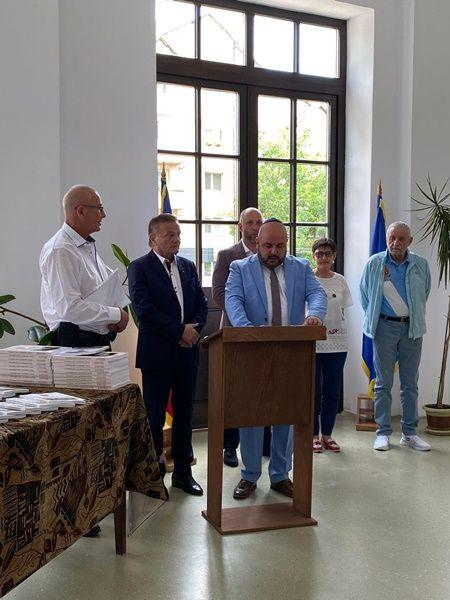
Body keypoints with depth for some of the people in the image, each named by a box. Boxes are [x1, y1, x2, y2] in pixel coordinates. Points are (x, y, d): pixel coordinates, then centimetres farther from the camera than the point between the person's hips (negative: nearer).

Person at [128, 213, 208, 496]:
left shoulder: (188, 266, 12)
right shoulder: (140, 268, -5)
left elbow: (202, 304, 12)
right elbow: (145, 310, -15)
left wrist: (194, 328, -8)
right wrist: (180, 330, -16)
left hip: (187, 351, 5)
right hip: (157, 353, -5)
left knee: (184, 414, 11)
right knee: (155, 416, 4)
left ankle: (183, 472, 22)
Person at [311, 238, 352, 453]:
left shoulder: (340, 281, 8)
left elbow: (342, 312, 13)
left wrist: (338, 328, -2)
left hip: (336, 342, 3)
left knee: (333, 391, 7)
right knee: (313, 390, 3)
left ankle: (327, 434, 18)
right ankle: (314, 435, 14)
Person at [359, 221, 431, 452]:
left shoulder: (421, 265, 2)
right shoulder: (374, 264, -2)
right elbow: (365, 295, 9)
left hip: (412, 328, 2)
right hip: (385, 327, -2)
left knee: (410, 383, 8)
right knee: (383, 383, 3)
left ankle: (409, 433, 17)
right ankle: (383, 433, 11)